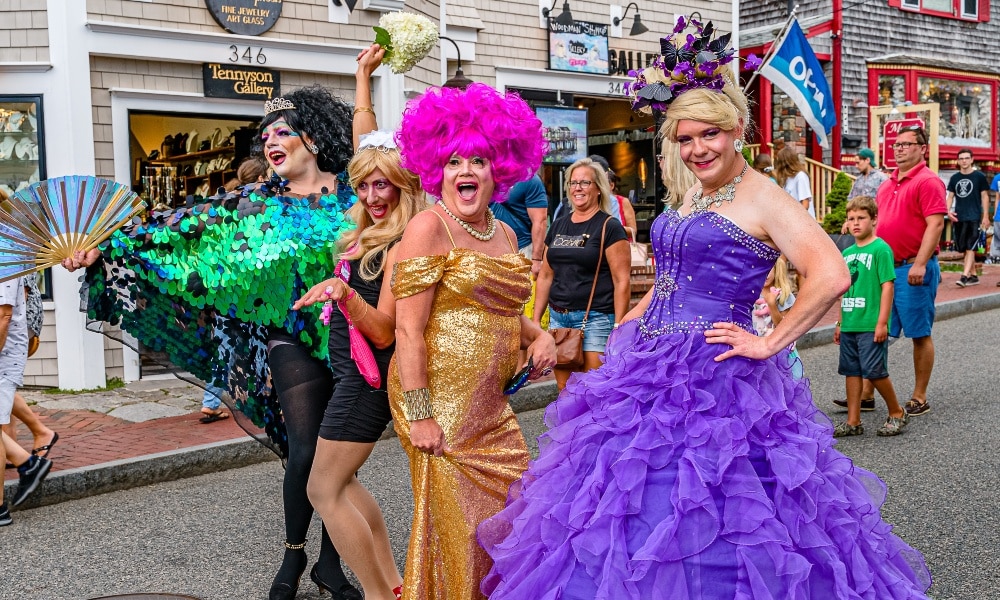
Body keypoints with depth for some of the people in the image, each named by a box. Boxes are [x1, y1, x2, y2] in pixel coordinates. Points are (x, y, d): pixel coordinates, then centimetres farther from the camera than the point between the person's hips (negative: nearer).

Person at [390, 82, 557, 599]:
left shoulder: (504, 234, 13)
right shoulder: (428, 227, -9)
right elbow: (408, 328, -15)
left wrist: (537, 335, 5)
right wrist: (419, 415, -19)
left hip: (490, 406, 7)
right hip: (440, 397, -7)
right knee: (457, 526, -1)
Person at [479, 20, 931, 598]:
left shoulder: (762, 199, -11)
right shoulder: (693, 197, 15)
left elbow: (831, 275, -23)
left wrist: (769, 344, -18)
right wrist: (623, 329, 17)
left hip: (713, 375, -8)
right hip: (652, 368, 8)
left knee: (707, 524, -2)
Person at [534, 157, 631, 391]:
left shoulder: (609, 227, -4)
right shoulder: (558, 225, 14)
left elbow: (622, 281, -9)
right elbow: (545, 276, 18)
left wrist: (618, 326, -14)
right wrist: (536, 319, 15)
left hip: (595, 318, -6)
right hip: (558, 317, 6)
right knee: (564, 390, 8)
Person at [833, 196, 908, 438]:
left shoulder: (880, 249, -9)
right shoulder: (847, 253, 12)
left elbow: (887, 286, -13)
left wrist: (882, 322, -17)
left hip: (871, 326, -7)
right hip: (849, 325, 7)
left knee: (875, 371, -3)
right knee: (852, 371, 9)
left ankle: (897, 413, 17)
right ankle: (853, 421, 15)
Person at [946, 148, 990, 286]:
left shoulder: (979, 176, 0)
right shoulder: (954, 178, 11)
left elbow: (985, 196, 2)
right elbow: (950, 196, 14)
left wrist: (986, 216, -4)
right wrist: (948, 211, -4)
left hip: (974, 217, -5)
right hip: (958, 218, 5)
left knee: (970, 248, -12)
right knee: (964, 249, 9)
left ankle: (965, 276, -19)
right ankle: (973, 275, 19)